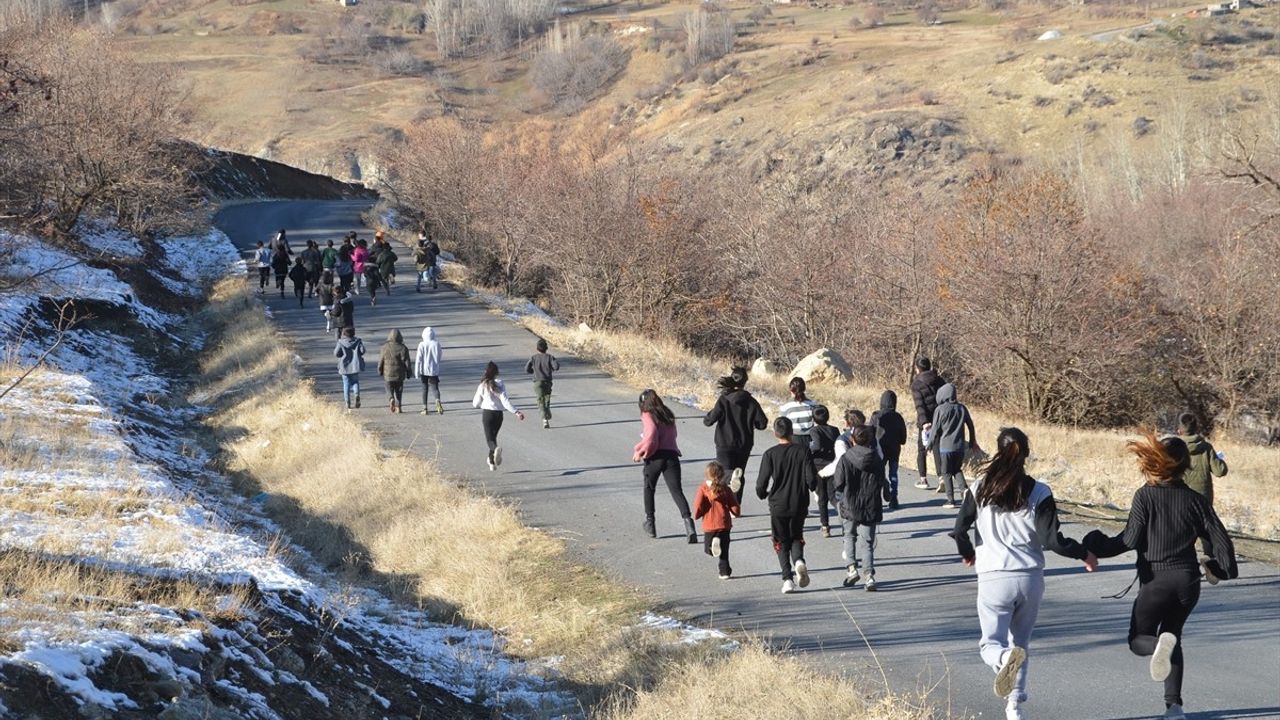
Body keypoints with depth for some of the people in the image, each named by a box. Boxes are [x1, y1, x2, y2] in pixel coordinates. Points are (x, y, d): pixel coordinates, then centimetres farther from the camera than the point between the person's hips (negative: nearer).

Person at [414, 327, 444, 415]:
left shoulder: (422, 345, -9)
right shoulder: (437, 344, -4)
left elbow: (418, 359, -9)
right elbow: (441, 357, 6)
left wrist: (416, 372, -4)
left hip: (424, 370, -1)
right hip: (434, 370, 1)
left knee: (425, 389, 11)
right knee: (435, 388, 2)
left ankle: (425, 408, 12)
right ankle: (438, 401, -28)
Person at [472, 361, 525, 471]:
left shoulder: (482, 386, -5)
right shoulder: (499, 385, -7)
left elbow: (476, 404, 3)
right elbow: (505, 401, -16)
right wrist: (516, 411, -17)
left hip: (487, 413, -2)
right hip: (498, 414, 2)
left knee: (489, 439, -5)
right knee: (493, 436, 21)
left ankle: (496, 448, -39)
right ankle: (492, 461, 26)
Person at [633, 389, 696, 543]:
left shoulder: (647, 416, -1)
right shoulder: (668, 416, 19)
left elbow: (651, 436, -15)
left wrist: (639, 452, -3)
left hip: (655, 457, -4)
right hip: (671, 454, 4)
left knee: (649, 489, 19)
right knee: (676, 491, -6)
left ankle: (650, 524, 23)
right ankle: (687, 518, -30)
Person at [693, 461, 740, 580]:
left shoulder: (703, 489, -7)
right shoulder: (725, 489, 0)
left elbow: (698, 507, -12)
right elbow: (735, 507, 2)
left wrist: (696, 516, 9)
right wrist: (736, 514, 24)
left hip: (709, 525, -2)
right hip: (724, 524, 2)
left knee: (708, 549, 8)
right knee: (724, 550, 14)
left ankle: (713, 545, -25)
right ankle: (725, 571, 10)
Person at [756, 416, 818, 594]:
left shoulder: (770, 454, -9)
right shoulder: (803, 451, -6)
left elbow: (762, 482, -10)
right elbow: (811, 479, -8)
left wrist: (762, 493, 12)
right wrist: (812, 488, 16)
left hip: (778, 506, -1)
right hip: (799, 504, 1)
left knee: (781, 542, 11)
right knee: (796, 537, 20)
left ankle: (787, 578, -3)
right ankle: (798, 560, -11)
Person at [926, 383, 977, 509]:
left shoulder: (940, 409, -9)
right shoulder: (962, 408, 5)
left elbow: (935, 429, -6)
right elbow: (970, 426, 12)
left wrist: (930, 444, 8)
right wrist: (972, 442, 25)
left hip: (945, 446, -4)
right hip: (960, 446, 4)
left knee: (947, 473, 4)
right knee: (957, 470, 18)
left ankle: (950, 500, 2)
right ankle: (964, 490, -4)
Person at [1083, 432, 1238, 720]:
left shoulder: (1145, 496, -7)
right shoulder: (1195, 500, 1)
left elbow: (1131, 539, -13)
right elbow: (1220, 541, -1)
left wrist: (1099, 547, 2)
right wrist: (1223, 567, 18)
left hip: (1156, 580, -3)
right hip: (1188, 580, 3)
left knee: (1139, 640, 12)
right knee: (1173, 636, 23)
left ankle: (1161, 644, -25)